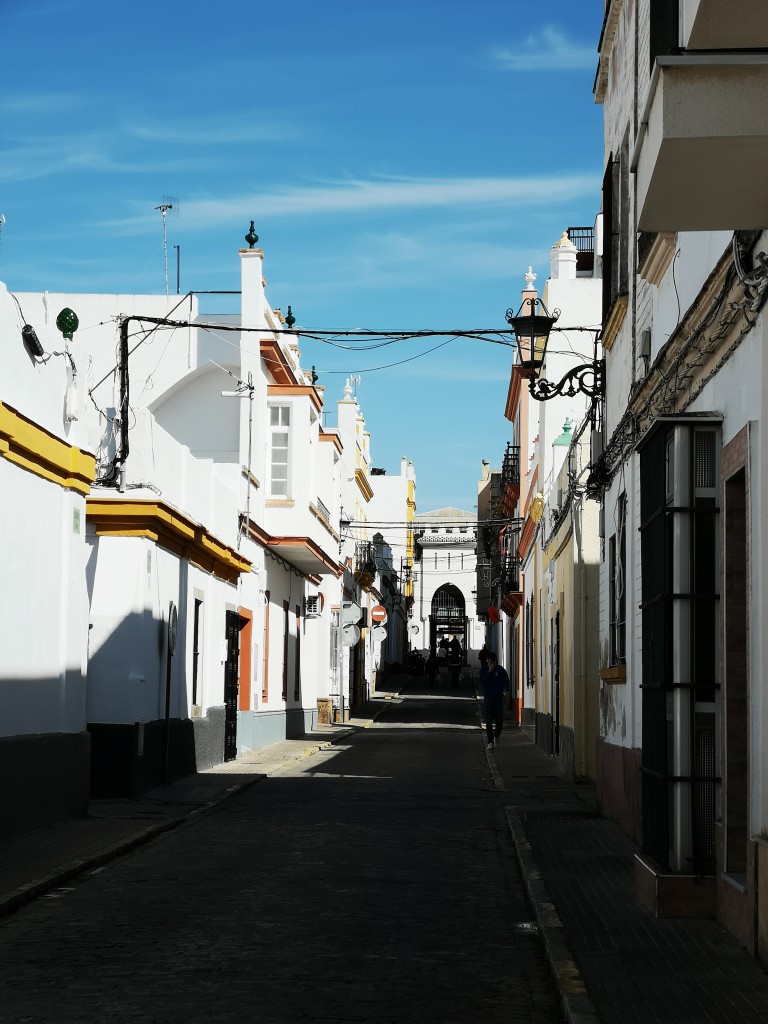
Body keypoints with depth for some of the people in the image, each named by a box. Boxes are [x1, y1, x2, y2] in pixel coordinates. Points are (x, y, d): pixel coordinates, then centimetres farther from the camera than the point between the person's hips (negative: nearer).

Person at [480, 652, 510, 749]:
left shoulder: (500, 669, 0)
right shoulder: (483, 670, 1)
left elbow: (506, 680, 0)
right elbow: (482, 683, -8)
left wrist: (506, 690, -18)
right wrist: (489, 672, -18)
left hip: (499, 697, 1)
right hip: (488, 697, -1)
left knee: (499, 719, 2)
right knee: (489, 721, -7)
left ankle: (497, 736, 29)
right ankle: (490, 742, -6)